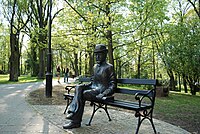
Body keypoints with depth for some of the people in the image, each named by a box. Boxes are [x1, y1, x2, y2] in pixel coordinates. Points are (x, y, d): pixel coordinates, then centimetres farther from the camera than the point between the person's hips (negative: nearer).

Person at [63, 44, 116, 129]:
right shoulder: (95, 66, 20)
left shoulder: (109, 67, -3)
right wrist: (86, 85, 7)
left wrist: (103, 94, -21)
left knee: (82, 94, -27)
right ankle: (74, 111, -29)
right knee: (78, 87, -20)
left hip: (101, 90, -7)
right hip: (93, 87, 7)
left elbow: (113, 85, -8)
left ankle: (75, 121, -21)